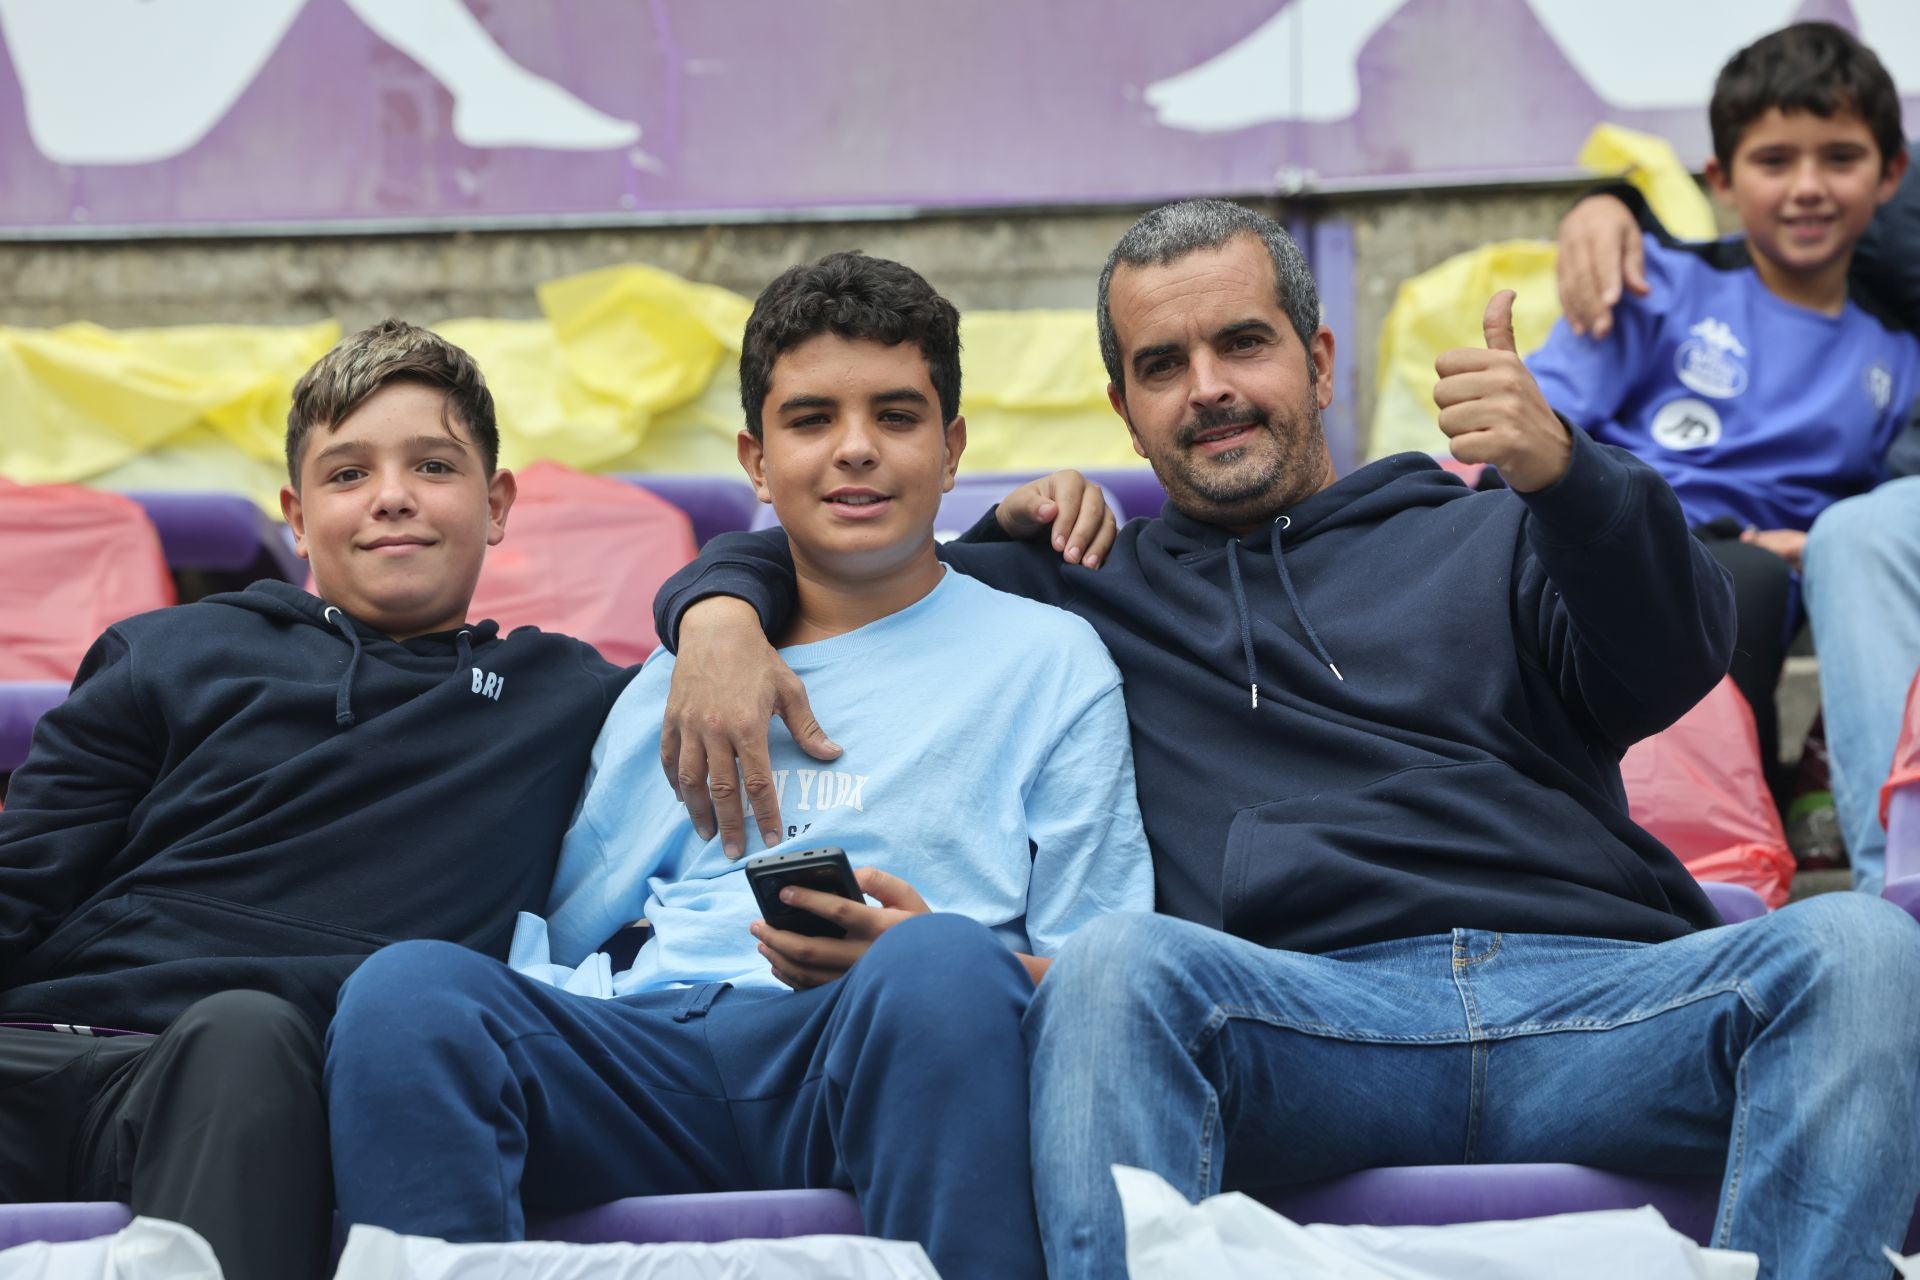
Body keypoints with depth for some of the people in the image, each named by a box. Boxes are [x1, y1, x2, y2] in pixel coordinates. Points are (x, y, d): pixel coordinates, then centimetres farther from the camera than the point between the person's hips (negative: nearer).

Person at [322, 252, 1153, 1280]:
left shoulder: (1048, 661, 17)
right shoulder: (676, 684, 29)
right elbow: (561, 933, 24)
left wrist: (919, 956, -11)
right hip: (652, 1050, 3)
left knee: (938, 967, -39)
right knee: (407, 986, -28)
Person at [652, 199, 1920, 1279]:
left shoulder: (1486, 534, 27)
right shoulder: (1082, 591, 28)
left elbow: (1672, 667, 7)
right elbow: (807, 550, 33)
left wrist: (1562, 469, -13)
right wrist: (719, 609, 7)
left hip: (1599, 996, 1)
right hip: (1306, 1015, -1)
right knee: (1120, 960, -34)